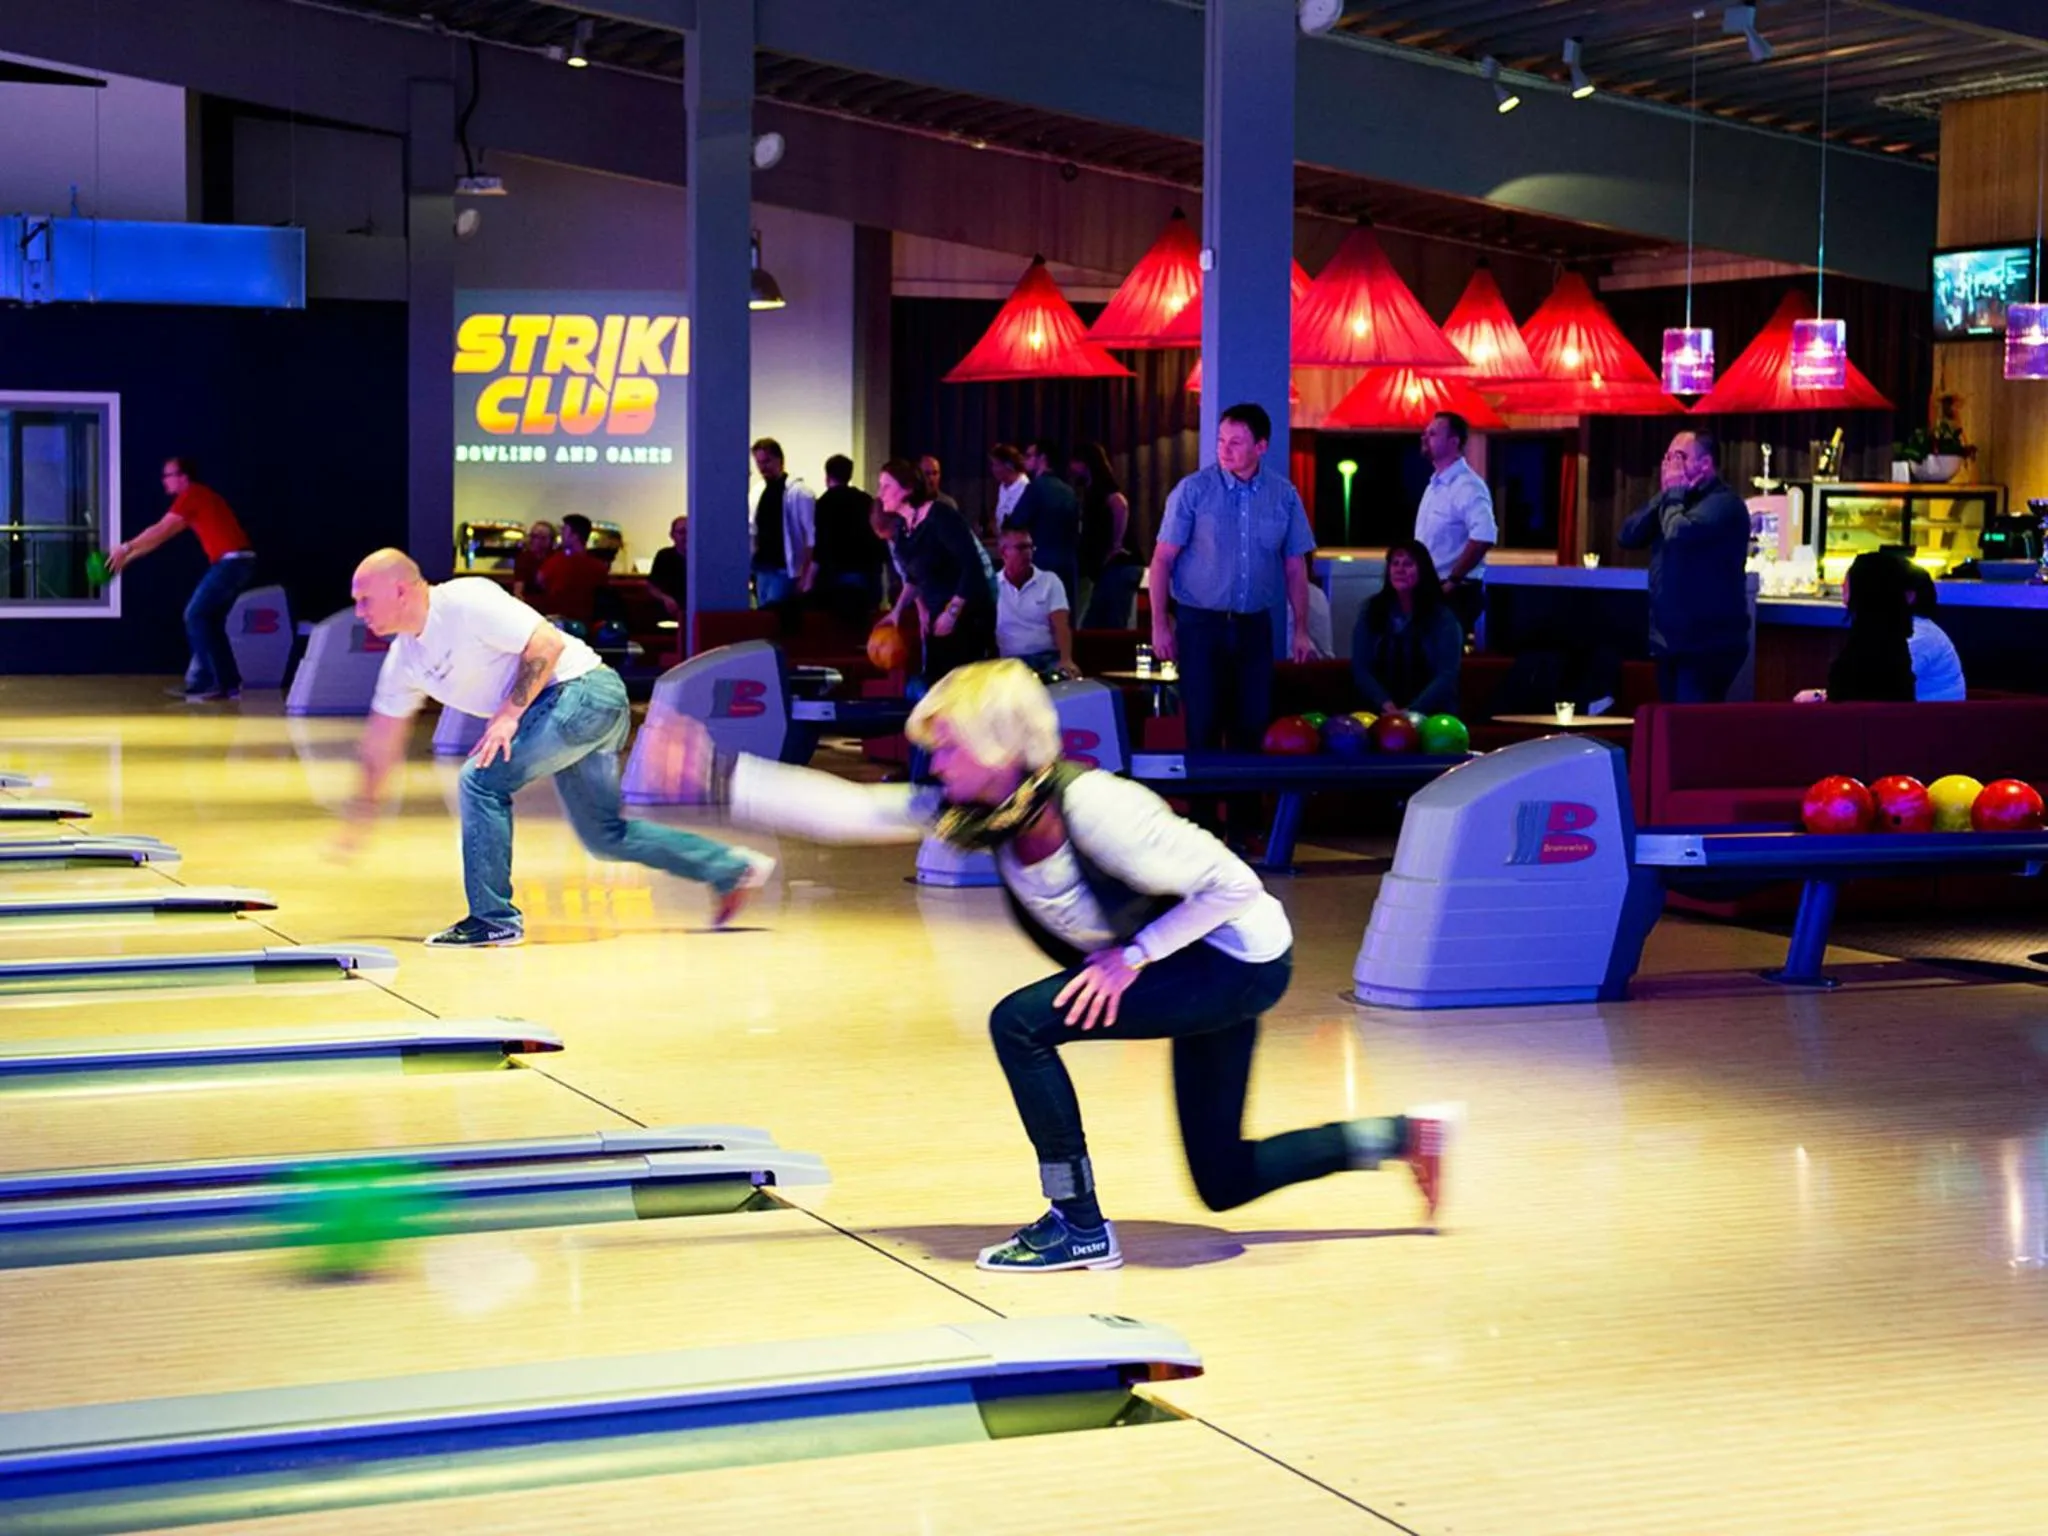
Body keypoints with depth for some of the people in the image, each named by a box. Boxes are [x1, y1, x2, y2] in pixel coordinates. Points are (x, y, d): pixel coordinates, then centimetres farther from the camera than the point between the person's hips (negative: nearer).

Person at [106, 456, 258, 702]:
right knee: (208, 620, 12)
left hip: (231, 562, -10)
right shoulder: (197, 498, 23)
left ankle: (217, 683, -8)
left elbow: (159, 531, -8)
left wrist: (126, 548, 0)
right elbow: (162, 535, 25)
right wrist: (128, 558, 23)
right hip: (237, 563, 10)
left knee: (195, 616, -7)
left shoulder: (191, 496, -7)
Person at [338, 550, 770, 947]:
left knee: (482, 779, -16)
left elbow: (547, 643, -20)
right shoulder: (403, 660, 10)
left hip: (583, 690, -9)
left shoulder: (465, 602, -16)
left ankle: (494, 919, -8)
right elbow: (382, 741, 18)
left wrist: (509, 714, -22)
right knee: (605, 837, 12)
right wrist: (360, 815, 19)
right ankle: (731, 870, 21)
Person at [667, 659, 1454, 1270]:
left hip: (1241, 961, -9)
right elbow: (844, 809, -8)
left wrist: (1133, 956, -23)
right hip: (1199, 971, 9)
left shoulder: (1093, 807, -31)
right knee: (1225, 1183, 14)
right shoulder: (971, 809, -8)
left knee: (1021, 1024, -19)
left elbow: (1233, 885, -26)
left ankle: (1080, 1228, -8)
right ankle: (1407, 1135, 28)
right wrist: (724, 776, -14)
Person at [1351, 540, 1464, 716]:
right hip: (1381, 714, 2)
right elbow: (1360, 667, 3)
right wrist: (1386, 705, -13)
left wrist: (1411, 711, -19)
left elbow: (1447, 675, -6)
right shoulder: (1371, 610, 8)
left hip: (1432, 714, -2)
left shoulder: (1443, 617, 1)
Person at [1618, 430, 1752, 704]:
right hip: (1671, 641, 9)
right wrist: (1665, 496, -2)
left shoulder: (1723, 502, -12)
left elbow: (1679, 533, -29)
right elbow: (1629, 536, 6)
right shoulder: (1675, 502, 17)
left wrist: (1675, 495, -10)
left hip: (1709, 643, -9)